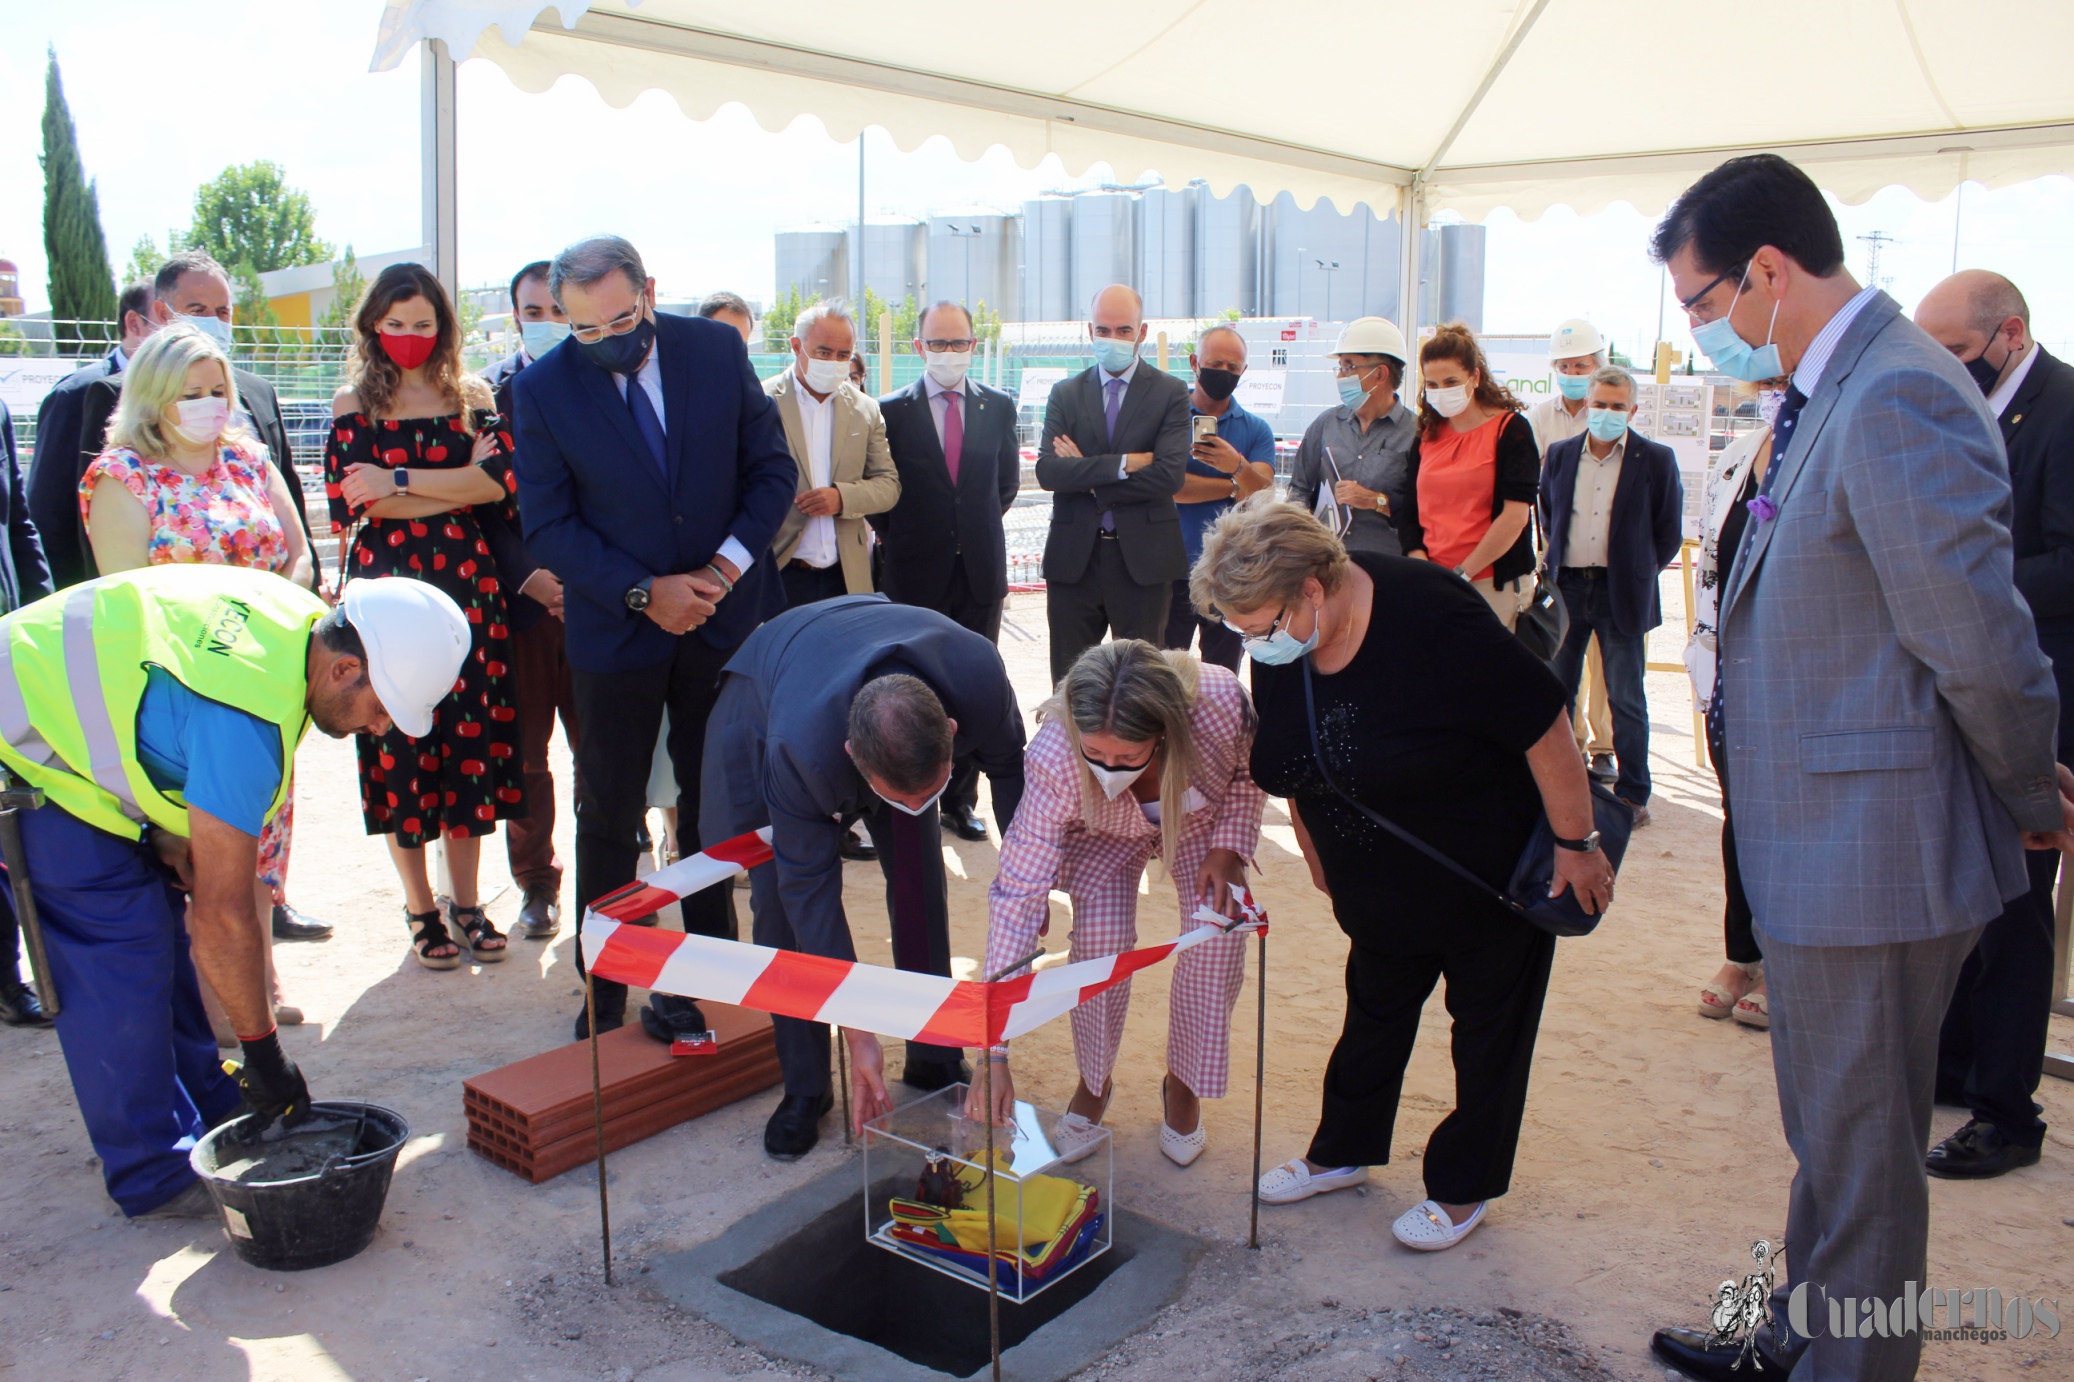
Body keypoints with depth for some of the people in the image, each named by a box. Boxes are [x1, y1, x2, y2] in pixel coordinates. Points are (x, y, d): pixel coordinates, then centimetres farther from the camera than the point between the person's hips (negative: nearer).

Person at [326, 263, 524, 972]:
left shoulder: (470, 398, 11)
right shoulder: (354, 403, 7)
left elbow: (501, 480, -6)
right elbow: (349, 500, -6)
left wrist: (401, 481, -12)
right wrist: (459, 486, -5)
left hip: (467, 582, 2)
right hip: (386, 586, -1)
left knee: (471, 736, 3)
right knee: (400, 741, 0)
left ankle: (466, 901, 15)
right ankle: (420, 907, 12)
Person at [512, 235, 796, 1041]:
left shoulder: (716, 349, -5)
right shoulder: (542, 388, -9)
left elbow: (772, 469, 0)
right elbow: (548, 526, -8)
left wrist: (728, 565, -13)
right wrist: (644, 592, -18)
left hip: (723, 614, 2)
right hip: (617, 628, -2)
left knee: (715, 801, 13)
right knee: (608, 815, 6)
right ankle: (604, 990, 20)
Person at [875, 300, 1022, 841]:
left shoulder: (998, 406, 7)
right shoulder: (891, 411, -1)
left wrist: (979, 528, 12)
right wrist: (897, 539, 3)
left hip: (981, 571, 2)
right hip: (917, 574, -2)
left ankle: (961, 800, 16)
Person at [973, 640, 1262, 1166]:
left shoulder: (1221, 704, -40)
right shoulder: (1052, 759, -41)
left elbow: (1252, 770, -13)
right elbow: (1018, 891, -38)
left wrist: (1229, 848, -24)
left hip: (1203, 819, 1)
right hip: (1103, 833, -1)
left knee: (1217, 938, -17)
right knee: (1101, 940, -22)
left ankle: (1183, 1084, 11)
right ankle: (1094, 1084, 7)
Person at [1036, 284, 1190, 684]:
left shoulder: (1170, 393, 1)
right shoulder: (1065, 394, 8)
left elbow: (1170, 475, -12)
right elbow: (1047, 471, -7)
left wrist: (1088, 477, -9)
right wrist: (1123, 463, -15)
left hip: (1142, 559, -2)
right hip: (1074, 557, 2)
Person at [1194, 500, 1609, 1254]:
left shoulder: (1430, 617, -33)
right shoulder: (1279, 651, -13)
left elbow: (1545, 724, -25)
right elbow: (1294, 766, 5)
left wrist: (1575, 843, -17)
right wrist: (1319, 856, 13)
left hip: (1493, 871, -6)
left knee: (1488, 1022, 10)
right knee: (1377, 1006, 18)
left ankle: (1464, 1186, 26)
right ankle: (1343, 1149, 36)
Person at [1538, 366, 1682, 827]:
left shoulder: (1656, 460, -3)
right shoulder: (1560, 454, 7)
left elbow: (1669, 531, 3)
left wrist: (1640, 575, 2)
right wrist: (1557, 563, 11)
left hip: (1621, 592, -3)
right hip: (1566, 585, 3)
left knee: (1626, 700, 2)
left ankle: (1633, 794, 11)